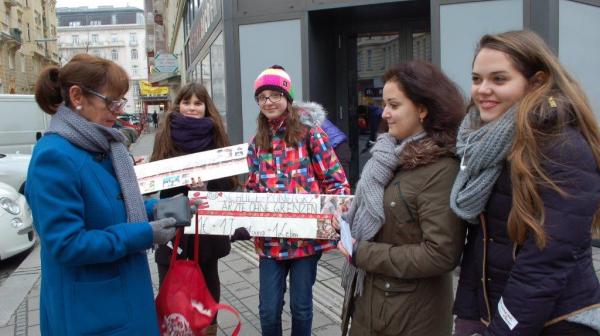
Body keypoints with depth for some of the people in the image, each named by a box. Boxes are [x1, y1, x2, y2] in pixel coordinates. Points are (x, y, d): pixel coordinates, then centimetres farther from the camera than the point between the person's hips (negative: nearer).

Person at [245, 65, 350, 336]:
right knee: (268, 310, 7)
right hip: (270, 237, 4)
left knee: (301, 306, 11)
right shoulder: (257, 143, 8)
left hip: (307, 234, -3)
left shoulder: (308, 131, -5)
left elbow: (335, 179, -6)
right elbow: (253, 189, 13)